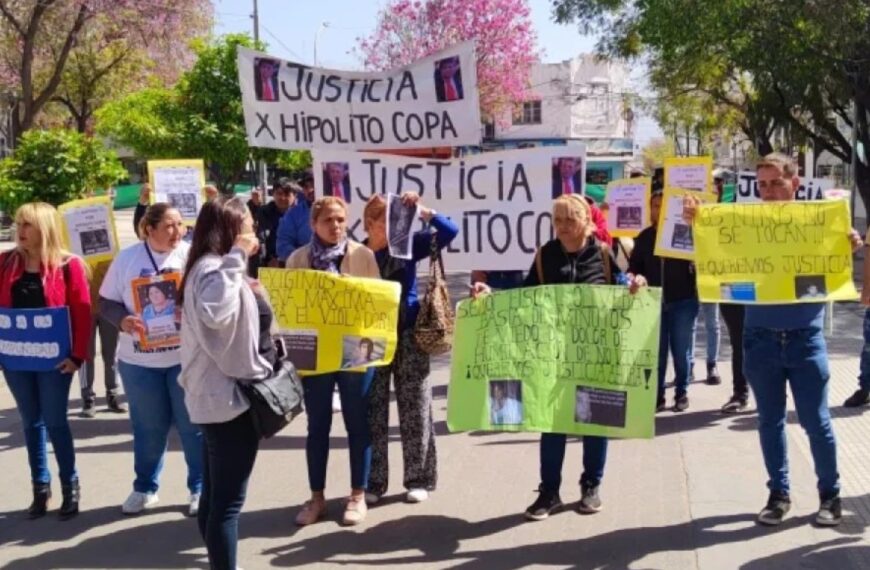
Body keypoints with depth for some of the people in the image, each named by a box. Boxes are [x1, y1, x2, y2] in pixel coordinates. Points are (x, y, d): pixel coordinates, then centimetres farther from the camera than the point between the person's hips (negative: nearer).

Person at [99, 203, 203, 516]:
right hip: (139, 359, 1)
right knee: (148, 427, 14)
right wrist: (122, 320, -17)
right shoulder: (127, 258, 0)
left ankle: (200, 488, 23)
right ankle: (144, 488, 31)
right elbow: (107, 302, 3)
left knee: (193, 425, 7)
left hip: (186, 356, -1)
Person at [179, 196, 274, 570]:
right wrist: (236, 257, -35)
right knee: (228, 501, -6)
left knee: (214, 497, 17)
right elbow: (215, 312, -42)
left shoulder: (215, 266, 14)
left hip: (219, 395, 11)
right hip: (230, 396, -11)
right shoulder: (213, 268, -19)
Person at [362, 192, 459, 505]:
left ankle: (419, 479, 17)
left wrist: (422, 210, -20)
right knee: (372, 413, 6)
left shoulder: (408, 244, -3)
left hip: (409, 336, -1)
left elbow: (449, 232, -9)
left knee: (415, 410, 6)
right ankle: (373, 482, 16)